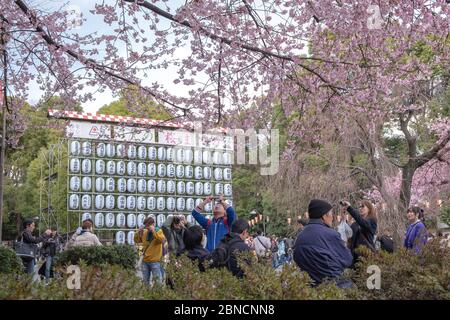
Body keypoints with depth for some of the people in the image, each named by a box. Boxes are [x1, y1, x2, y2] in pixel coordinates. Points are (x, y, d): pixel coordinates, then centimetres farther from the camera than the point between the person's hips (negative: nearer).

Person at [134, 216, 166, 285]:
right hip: (145, 260, 5)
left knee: (158, 281, -4)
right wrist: (139, 232, -1)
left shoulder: (159, 231, -4)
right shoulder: (144, 232, 10)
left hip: (155, 261, -5)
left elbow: (161, 240, -23)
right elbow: (136, 241, 13)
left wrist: (153, 231, -23)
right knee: (145, 281, 12)